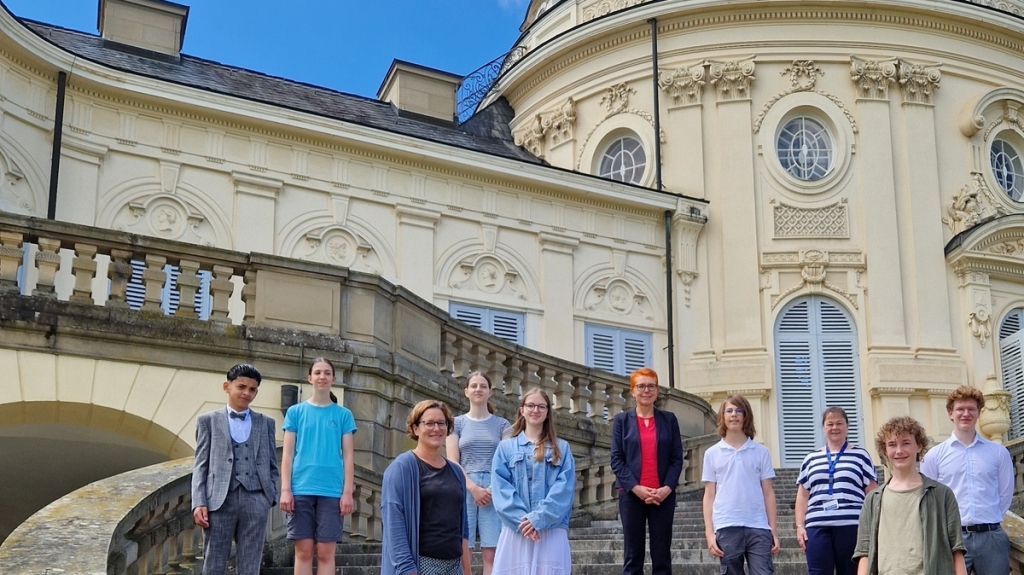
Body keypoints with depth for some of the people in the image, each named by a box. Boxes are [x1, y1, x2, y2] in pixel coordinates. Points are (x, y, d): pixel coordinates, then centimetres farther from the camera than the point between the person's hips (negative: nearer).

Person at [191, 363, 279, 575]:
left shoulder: (266, 423, 16)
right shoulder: (208, 421, 12)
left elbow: (272, 465, 15)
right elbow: (201, 465, 6)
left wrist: (271, 498, 3)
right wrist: (199, 502, -5)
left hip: (255, 501, 1)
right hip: (219, 501, -1)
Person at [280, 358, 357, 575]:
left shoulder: (343, 414, 9)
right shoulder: (295, 412, 9)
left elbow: (348, 455, 6)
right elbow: (287, 453, 6)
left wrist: (347, 492, -3)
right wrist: (285, 489, -3)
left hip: (332, 492, 0)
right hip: (301, 490, 0)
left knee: (326, 552, 0)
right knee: (303, 551, 1)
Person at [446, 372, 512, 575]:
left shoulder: (502, 424, 12)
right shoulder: (457, 423, 11)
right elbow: (452, 462, 2)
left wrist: (494, 488, -11)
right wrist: (473, 488, -10)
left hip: (494, 491, 0)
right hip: (464, 490, 0)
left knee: (491, 554, -6)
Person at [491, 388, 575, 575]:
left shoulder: (561, 449, 12)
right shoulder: (506, 447, 11)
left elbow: (565, 488, -1)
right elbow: (500, 488, 0)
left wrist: (539, 518, -14)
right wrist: (521, 519, -14)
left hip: (552, 530, 0)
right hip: (516, 529, 0)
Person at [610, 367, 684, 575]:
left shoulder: (669, 419, 9)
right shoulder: (622, 420, 6)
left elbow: (677, 458, 5)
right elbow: (616, 460, 0)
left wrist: (667, 488, -10)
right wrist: (636, 487, -12)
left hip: (663, 495, 1)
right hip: (631, 495, -1)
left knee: (662, 555, 3)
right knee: (633, 556, 1)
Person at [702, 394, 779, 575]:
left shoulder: (761, 452, 8)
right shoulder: (712, 453, 8)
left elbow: (768, 493, 8)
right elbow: (709, 495, 8)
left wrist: (773, 530, 4)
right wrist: (709, 532, 0)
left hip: (758, 528, 0)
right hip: (726, 528, 0)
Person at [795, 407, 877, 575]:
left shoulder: (860, 455, 10)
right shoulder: (811, 459, 17)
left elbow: (872, 494, 8)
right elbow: (802, 496, 16)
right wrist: (800, 526, 6)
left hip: (851, 526, -2)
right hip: (817, 527, 2)